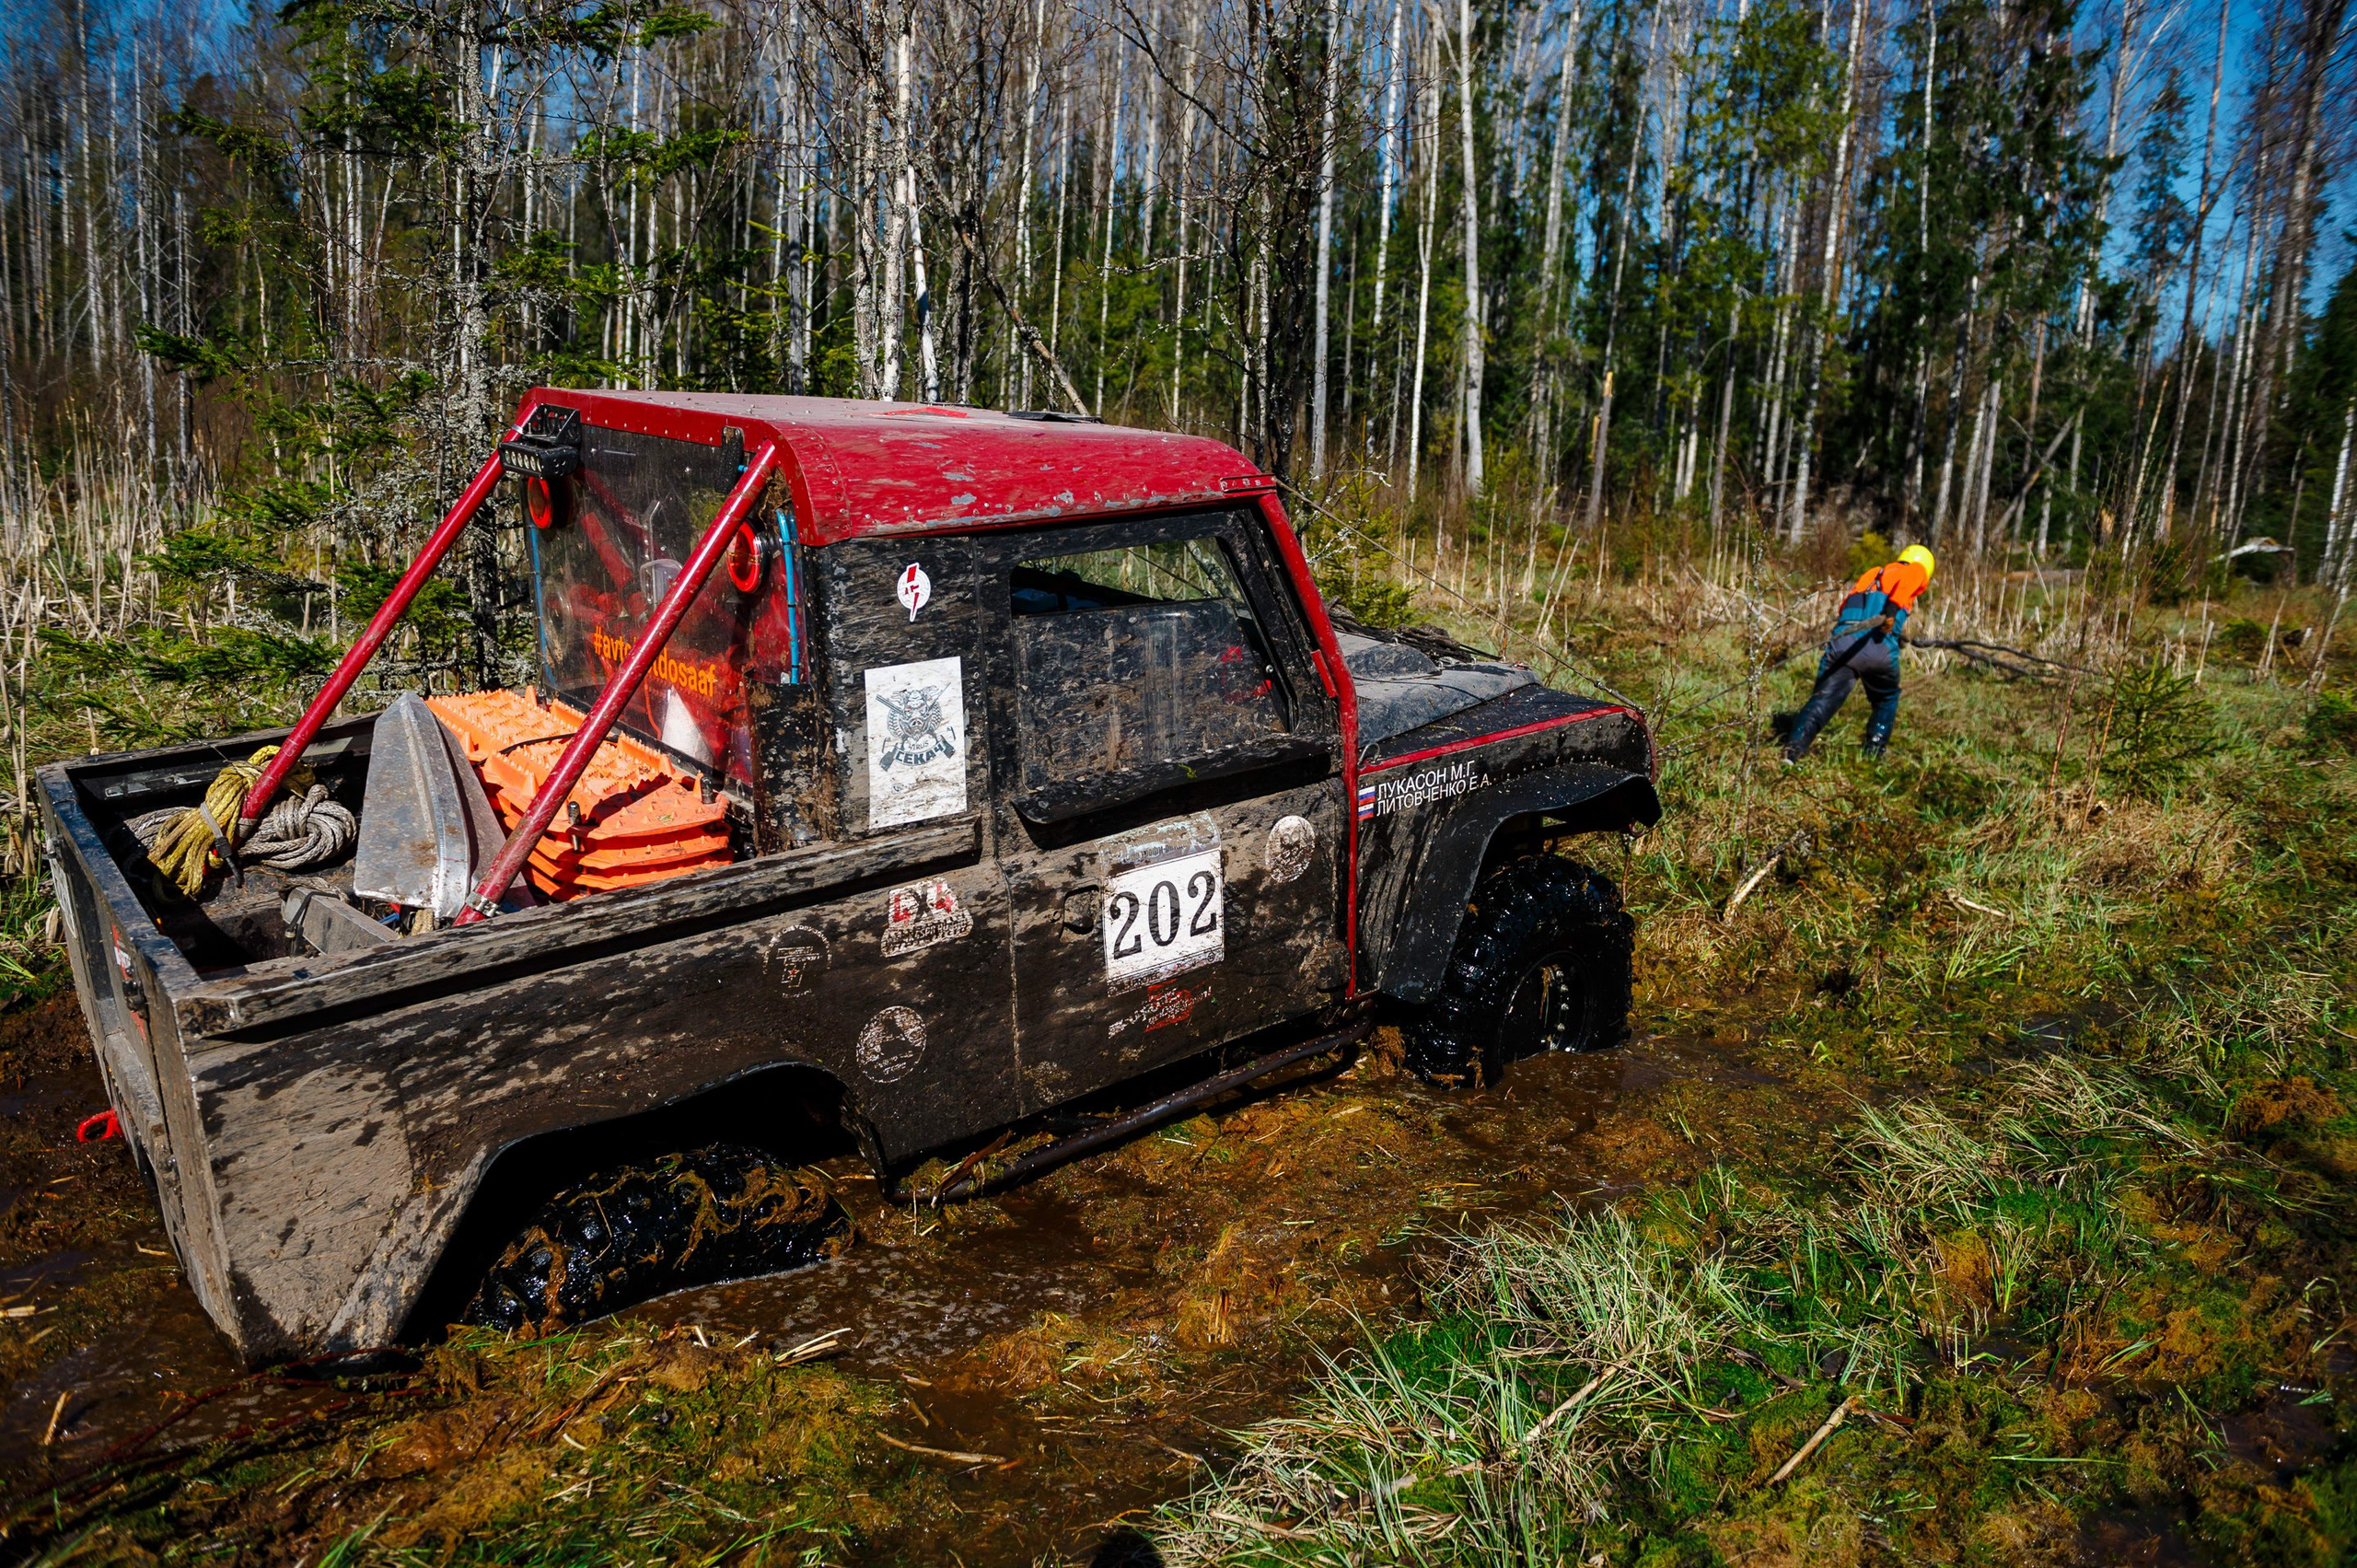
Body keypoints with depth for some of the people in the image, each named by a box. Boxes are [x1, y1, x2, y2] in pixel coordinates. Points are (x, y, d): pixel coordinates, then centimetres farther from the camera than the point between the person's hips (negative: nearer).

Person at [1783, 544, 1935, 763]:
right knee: (1887, 698, 23)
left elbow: (1844, 608, 28)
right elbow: (1907, 582, -6)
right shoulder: (1916, 569, 19)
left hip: (1843, 643, 3)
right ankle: (1875, 749, 19)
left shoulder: (1870, 574, 34)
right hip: (1879, 647, -3)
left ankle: (1796, 744, -22)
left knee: (1823, 698, -3)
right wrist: (1893, 609, -21)